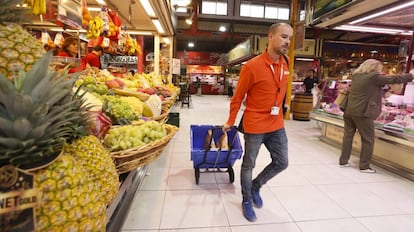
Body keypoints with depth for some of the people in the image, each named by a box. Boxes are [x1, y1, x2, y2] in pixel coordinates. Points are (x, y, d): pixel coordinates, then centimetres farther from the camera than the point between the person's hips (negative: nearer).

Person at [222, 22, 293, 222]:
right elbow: (237, 97, -9)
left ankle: (255, 186, 39)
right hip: (254, 126, -6)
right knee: (248, 165, 11)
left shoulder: (285, 64, 4)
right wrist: (230, 122, -2)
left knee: (281, 163, 15)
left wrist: (279, 113, 17)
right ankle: (246, 200, 35)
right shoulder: (252, 66, -16)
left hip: (277, 125, 7)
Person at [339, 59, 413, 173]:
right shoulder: (374, 77, -6)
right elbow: (393, 79, 2)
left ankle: (343, 161, 20)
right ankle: (364, 166, 11)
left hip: (349, 111, 7)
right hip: (363, 113, -7)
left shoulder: (356, 76, 13)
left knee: (348, 136, 13)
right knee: (368, 140, 5)